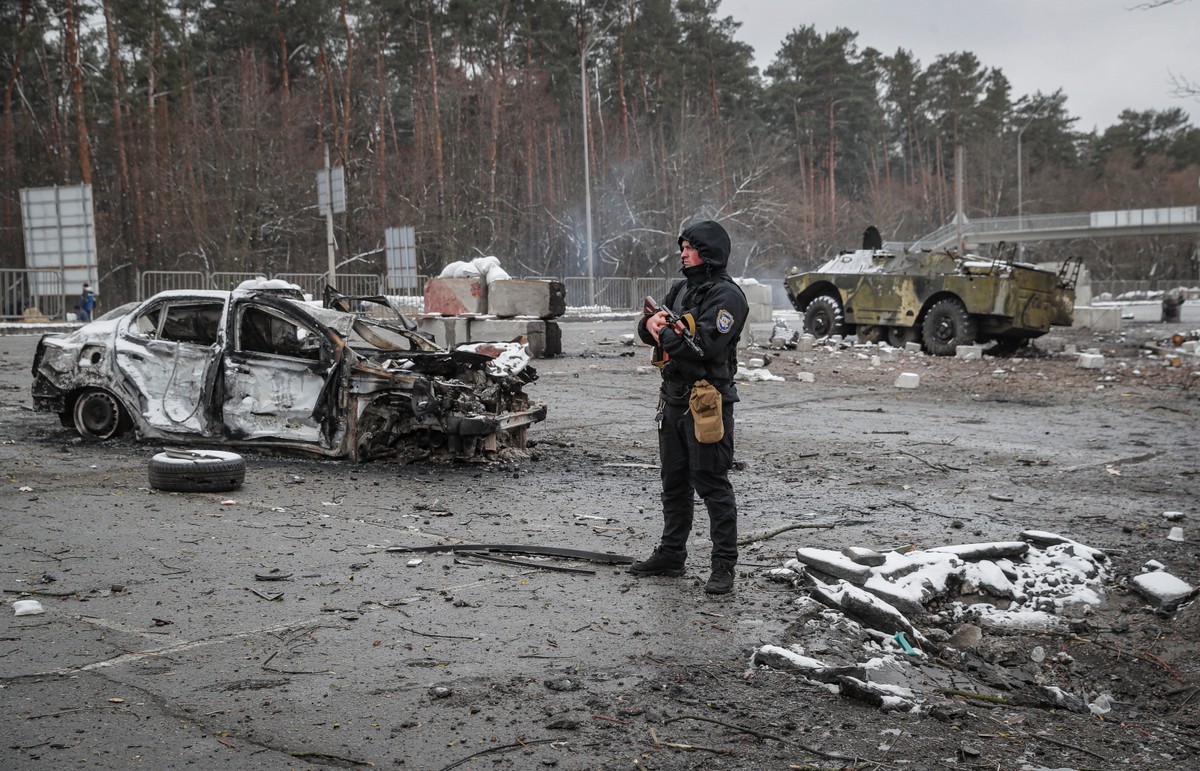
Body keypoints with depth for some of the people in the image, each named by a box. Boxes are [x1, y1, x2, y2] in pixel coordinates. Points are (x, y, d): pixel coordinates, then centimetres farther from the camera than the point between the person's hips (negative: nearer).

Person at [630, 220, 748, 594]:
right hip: (673, 399, 9)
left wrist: (665, 333, -13)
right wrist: (652, 321, -11)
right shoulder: (681, 288, 15)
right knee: (674, 483, 17)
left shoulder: (726, 296, -13)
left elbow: (706, 345, -25)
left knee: (713, 485, -5)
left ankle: (724, 566, 2)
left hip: (706, 403, -9)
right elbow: (647, 329, 12)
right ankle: (671, 555, 28)